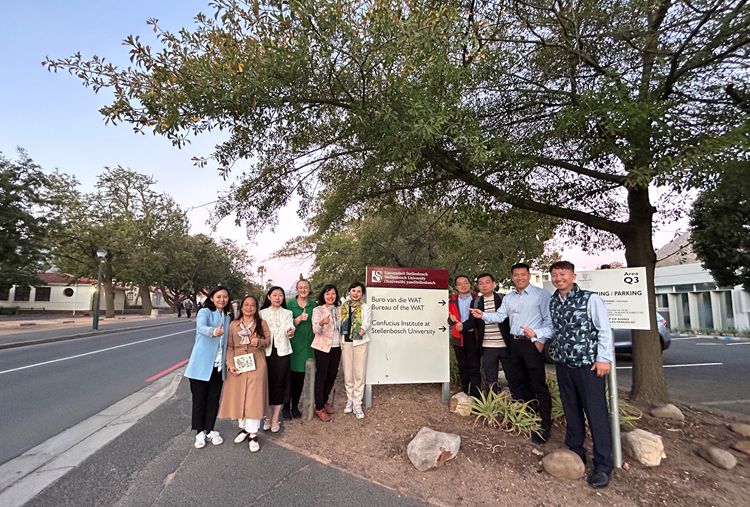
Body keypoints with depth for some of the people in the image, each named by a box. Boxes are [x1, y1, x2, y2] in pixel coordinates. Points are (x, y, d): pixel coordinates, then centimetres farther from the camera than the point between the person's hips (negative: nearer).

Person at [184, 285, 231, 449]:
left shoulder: (227, 318, 10)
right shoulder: (204, 312, -8)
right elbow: (201, 327, -30)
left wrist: (227, 362, 10)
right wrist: (213, 331, -52)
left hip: (218, 366, 5)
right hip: (201, 365, -5)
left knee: (214, 400, 12)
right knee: (199, 399, 7)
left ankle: (209, 430, 28)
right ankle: (200, 432, 24)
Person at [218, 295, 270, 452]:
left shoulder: (262, 323, 2)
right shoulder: (234, 324, 6)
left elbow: (269, 339, 6)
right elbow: (230, 347, 4)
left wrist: (260, 342, -16)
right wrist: (230, 364, -7)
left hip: (256, 366, -2)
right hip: (238, 365, 2)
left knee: (254, 398, -3)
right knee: (238, 397, 9)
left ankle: (253, 434, 8)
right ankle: (243, 427, 29)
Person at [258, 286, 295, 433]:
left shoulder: (287, 313, 4)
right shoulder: (262, 312, 6)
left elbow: (289, 327, -13)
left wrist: (290, 331, -35)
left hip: (282, 352, 0)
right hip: (266, 352, 1)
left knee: (280, 384, 2)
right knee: (267, 383, 4)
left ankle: (275, 418, 16)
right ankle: (268, 416, 22)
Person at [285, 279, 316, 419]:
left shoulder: (313, 305, 7)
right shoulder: (290, 304, -1)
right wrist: (299, 319, -18)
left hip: (307, 344, 3)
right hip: (293, 344, -2)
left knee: (300, 376, 9)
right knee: (290, 375, 0)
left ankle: (295, 406, 23)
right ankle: (286, 406, 17)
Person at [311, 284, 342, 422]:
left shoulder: (338, 310, 7)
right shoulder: (318, 310, -9)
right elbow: (315, 330, -21)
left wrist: (342, 344, 10)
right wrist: (321, 323, -41)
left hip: (336, 347, 6)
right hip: (322, 347, -5)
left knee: (332, 375, 14)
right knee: (321, 377, 2)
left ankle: (324, 401, 33)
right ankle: (319, 408, 14)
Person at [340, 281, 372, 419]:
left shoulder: (365, 307, 1)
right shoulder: (343, 307, 9)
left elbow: (367, 322, -12)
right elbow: (339, 323, 7)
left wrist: (363, 329, -31)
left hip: (360, 343, -2)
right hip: (345, 343, 3)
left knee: (359, 374, 0)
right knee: (347, 374, 11)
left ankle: (357, 404, 12)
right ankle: (350, 400, 28)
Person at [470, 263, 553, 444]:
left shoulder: (541, 294, -5)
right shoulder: (508, 297, 13)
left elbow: (549, 319, -8)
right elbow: (500, 316, 5)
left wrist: (539, 337, -19)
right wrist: (483, 315, -11)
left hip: (532, 344, -6)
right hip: (513, 344, 6)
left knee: (538, 386, -2)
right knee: (517, 383, 15)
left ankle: (545, 426, 11)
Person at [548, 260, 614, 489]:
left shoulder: (589, 298, -7)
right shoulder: (552, 303, 8)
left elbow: (605, 330, -8)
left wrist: (604, 358, -13)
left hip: (588, 364, -5)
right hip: (563, 364, 5)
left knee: (596, 413, -1)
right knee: (571, 410, 15)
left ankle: (603, 466, 10)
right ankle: (575, 451, 30)